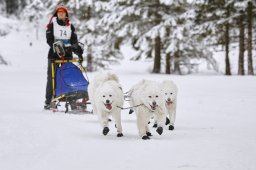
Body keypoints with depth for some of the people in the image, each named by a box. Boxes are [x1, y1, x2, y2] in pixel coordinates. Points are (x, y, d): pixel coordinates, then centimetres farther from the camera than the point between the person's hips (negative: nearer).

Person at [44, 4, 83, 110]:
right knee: (52, 78, -1)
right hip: (54, 54, -2)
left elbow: (74, 40, 6)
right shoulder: (52, 25, 4)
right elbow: (49, 40, -5)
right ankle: (48, 102, 2)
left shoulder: (70, 26, 13)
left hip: (67, 54, 2)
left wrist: (78, 50, -13)